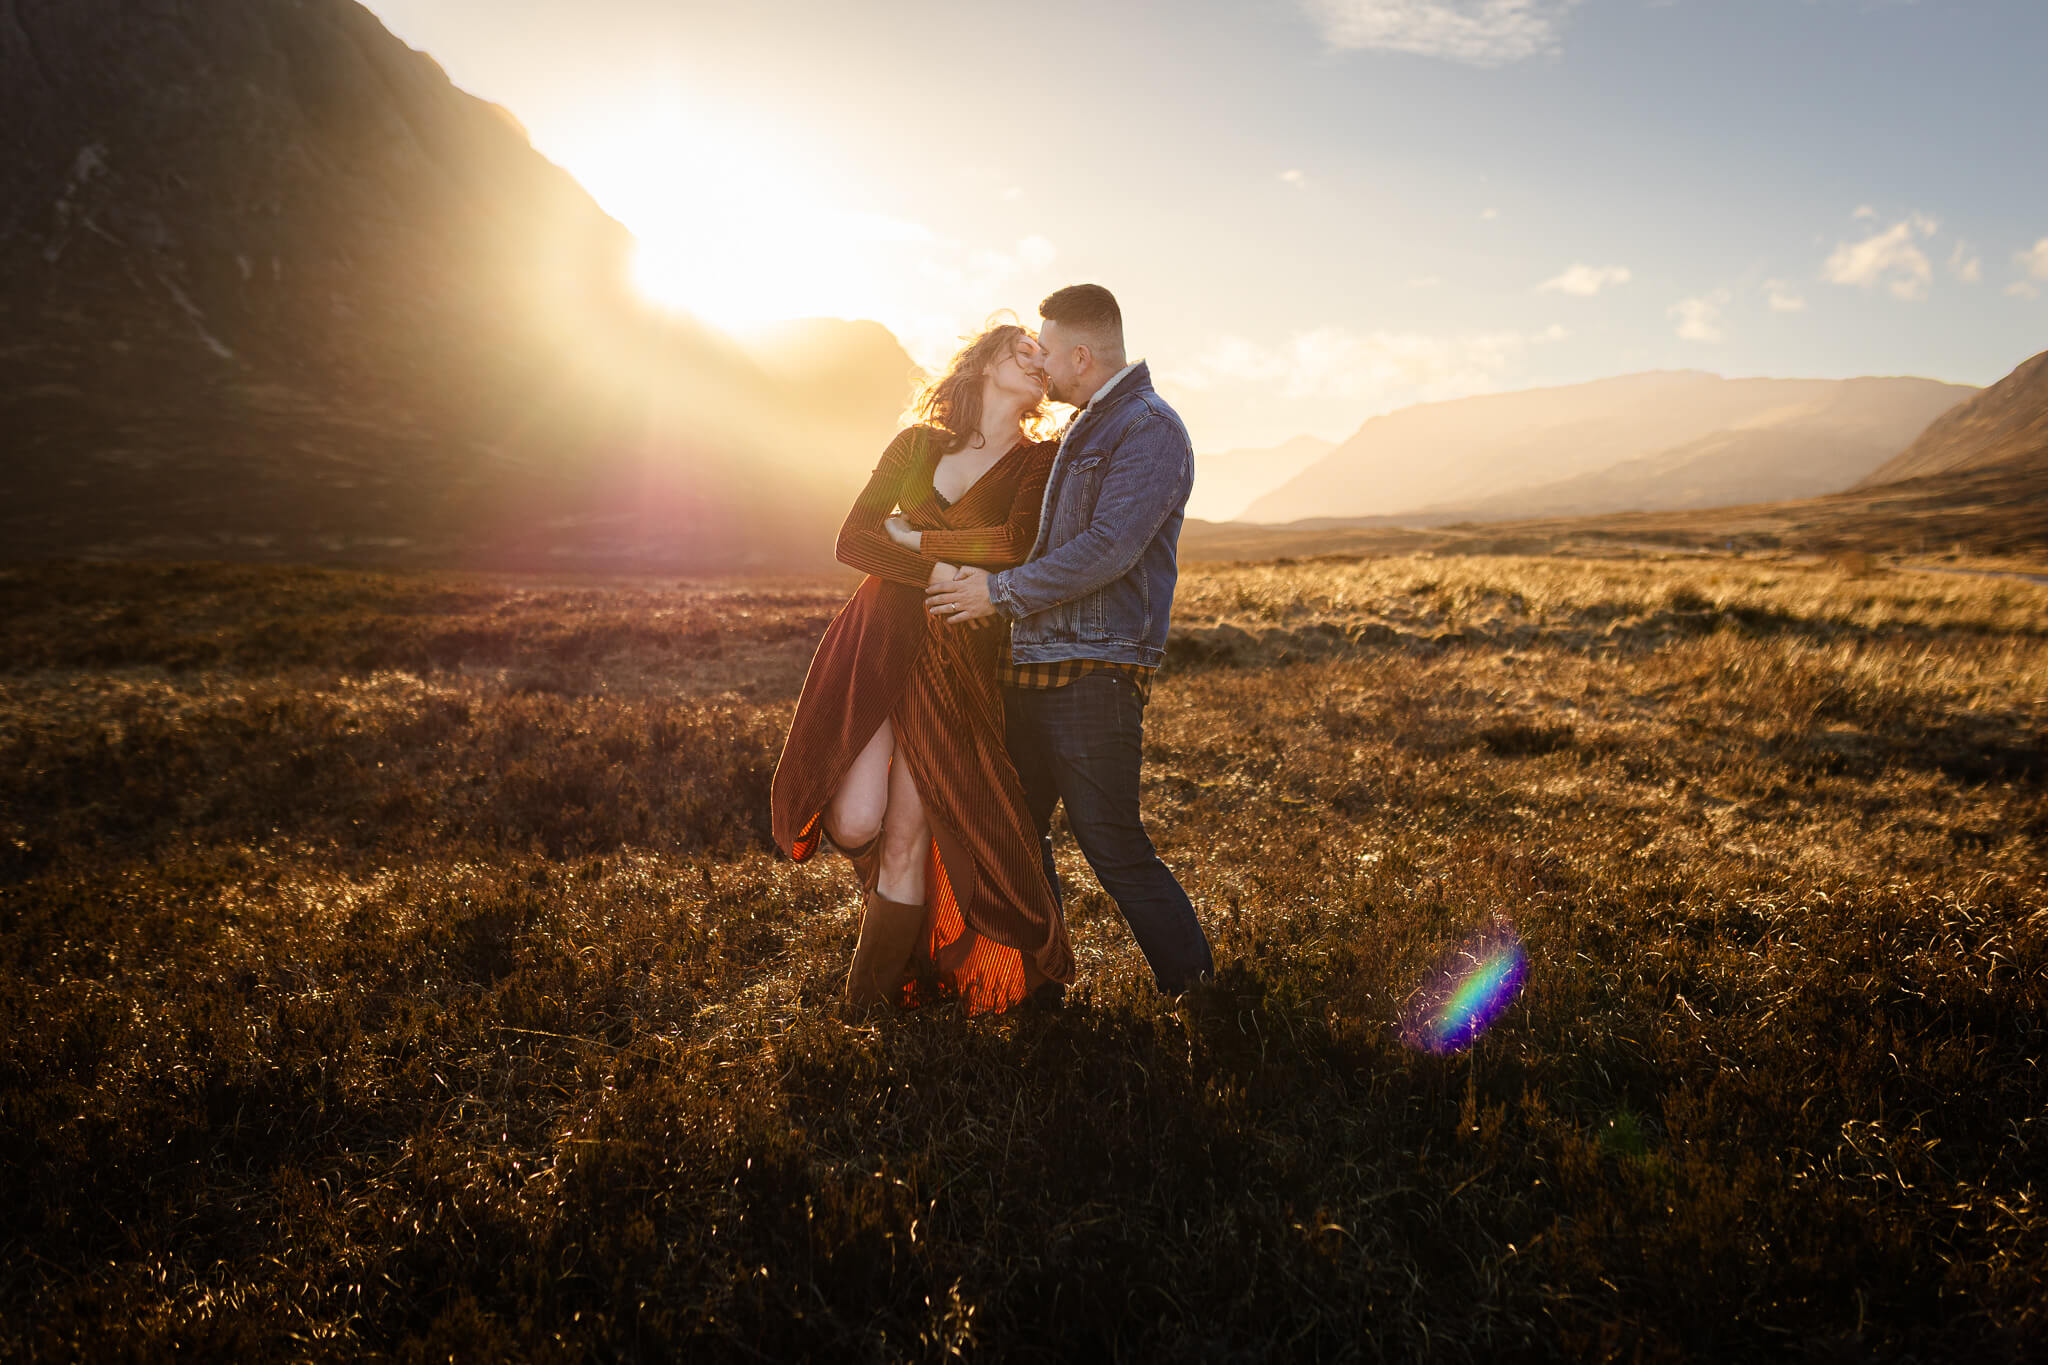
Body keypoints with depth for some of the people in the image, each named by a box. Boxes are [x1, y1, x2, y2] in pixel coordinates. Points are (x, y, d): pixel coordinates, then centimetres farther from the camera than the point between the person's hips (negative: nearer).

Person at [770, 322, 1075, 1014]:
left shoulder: (1041, 463, 5)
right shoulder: (918, 443, 12)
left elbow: (1016, 546, -15)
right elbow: (851, 540, 2)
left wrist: (913, 537, -7)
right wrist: (940, 572, -11)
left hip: (957, 664, -1)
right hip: (878, 638, 2)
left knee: (906, 838, -5)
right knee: (854, 822, -14)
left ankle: (868, 1003, 13)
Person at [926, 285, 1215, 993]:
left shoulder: (1151, 429, -9)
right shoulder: (1085, 430, 21)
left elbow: (1108, 550, -21)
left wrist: (1000, 592, -15)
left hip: (1093, 676, -10)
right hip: (1032, 666, 10)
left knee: (1114, 848, -7)